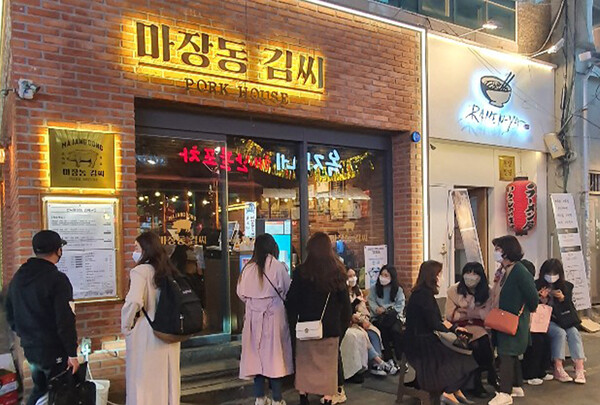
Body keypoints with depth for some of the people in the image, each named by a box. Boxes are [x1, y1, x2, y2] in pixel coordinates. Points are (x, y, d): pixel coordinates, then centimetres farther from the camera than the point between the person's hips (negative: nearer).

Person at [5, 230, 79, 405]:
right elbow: (66, 321, -22)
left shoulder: (18, 277, 5)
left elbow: (10, 314, 14)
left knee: (39, 389, 24)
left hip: (29, 349, 7)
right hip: (54, 351, -7)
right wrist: (72, 354, -15)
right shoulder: (57, 279, -20)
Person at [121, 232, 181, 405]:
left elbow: (134, 301, -25)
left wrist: (126, 326, -9)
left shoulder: (140, 271, -12)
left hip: (146, 335, -6)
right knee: (167, 379, 15)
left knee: (143, 383, 5)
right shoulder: (168, 271, 7)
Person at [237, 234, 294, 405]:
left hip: (253, 315, 3)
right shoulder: (278, 267, -9)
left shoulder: (248, 268, -2)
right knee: (274, 353, 5)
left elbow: (241, 293, 3)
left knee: (257, 353, 11)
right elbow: (287, 292, -3)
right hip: (274, 314, -2)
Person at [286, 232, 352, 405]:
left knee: (304, 365, 13)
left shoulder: (301, 271, -8)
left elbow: (291, 301, -4)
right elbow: (345, 303, 1)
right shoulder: (337, 272, -3)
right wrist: (343, 326, 11)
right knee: (328, 365, 8)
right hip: (331, 328, 1)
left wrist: (293, 324, 8)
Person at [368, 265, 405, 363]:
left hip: (394, 317, 0)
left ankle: (401, 359, -18)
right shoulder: (374, 289, 10)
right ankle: (388, 359, -20)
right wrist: (377, 309, -22)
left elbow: (400, 305, -1)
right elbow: (371, 302, 0)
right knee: (383, 330, -29)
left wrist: (386, 310, -14)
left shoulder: (398, 290, 8)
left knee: (396, 330, -30)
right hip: (378, 318, 0)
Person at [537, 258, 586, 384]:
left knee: (574, 333, -22)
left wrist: (562, 298, -13)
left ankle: (580, 369, -22)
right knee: (560, 333, -28)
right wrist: (542, 300, -22)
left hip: (562, 319, 4)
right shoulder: (537, 286, -6)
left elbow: (569, 307, 7)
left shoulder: (566, 286, 7)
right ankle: (558, 370, -23)